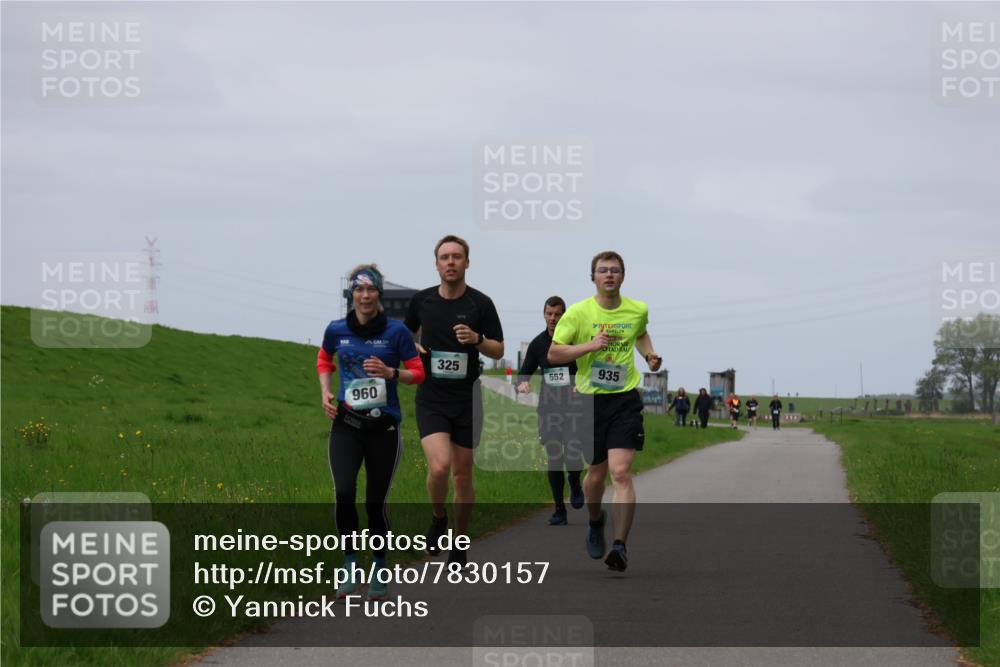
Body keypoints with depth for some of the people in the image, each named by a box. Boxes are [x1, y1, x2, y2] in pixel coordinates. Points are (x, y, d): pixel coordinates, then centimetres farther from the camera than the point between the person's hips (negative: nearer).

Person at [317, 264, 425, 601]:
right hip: (346, 425, 1)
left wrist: (390, 373, -17)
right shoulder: (336, 330, 2)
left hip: (383, 427, -1)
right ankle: (350, 565, -1)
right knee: (343, 493, -17)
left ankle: (379, 572, 20)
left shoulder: (396, 331, -4)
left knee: (376, 501, 3)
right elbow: (324, 360, 22)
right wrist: (326, 393, 6)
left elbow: (418, 373, 1)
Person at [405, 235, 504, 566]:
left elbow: (499, 350, 1)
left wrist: (477, 339, -19)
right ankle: (438, 519, 9)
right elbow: (406, 334, 19)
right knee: (439, 466, -19)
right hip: (431, 399, 0)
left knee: (462, 474, 6)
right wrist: (412, 347, -4)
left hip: (467, 399, 0)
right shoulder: (421, 300, 2)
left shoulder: (481, 303, -4)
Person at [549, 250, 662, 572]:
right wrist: (591, 345, -16)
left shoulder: (638, 310, 5)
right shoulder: (578, 313, -4)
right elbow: (553, 354, -4)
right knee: (596, 474, 11)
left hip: (625, 400, 0)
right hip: (589, 400, 0)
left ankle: (620, 546, -19)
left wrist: (650, 355, 9)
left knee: (621, 473, -15)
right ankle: (595, 522, 43)